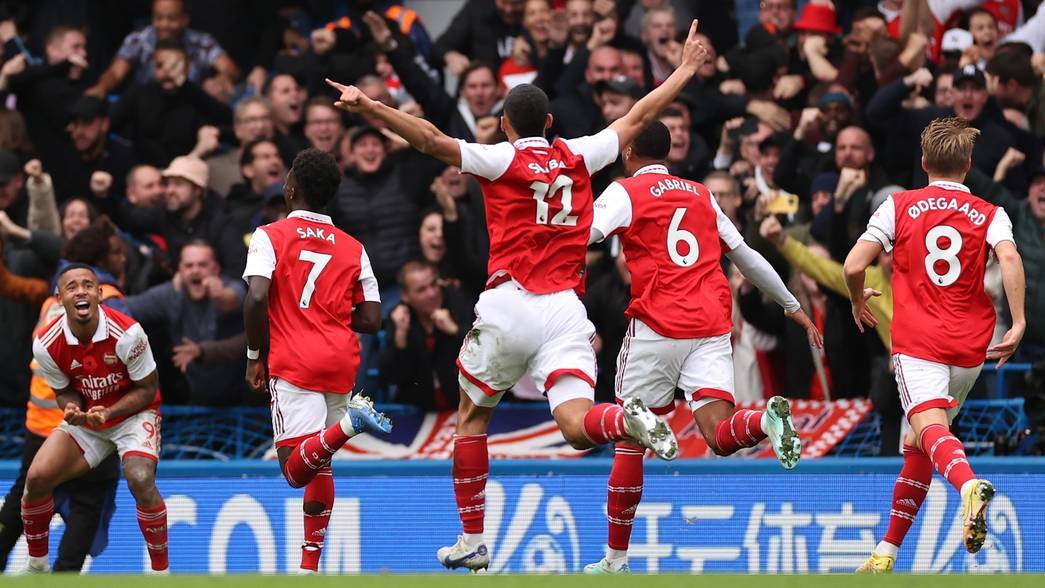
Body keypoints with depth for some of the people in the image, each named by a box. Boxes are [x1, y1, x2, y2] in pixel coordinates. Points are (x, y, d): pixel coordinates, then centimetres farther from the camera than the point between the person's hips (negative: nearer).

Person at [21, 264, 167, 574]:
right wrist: (72, 408, -23)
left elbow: (146, 389, -14)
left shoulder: (126, 333, -26)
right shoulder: (47, 344, -16)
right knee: (37, 478, -11)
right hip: (84, 419, 4)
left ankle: (161, 573, -14)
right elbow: (64, 391, 1)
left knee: (140, 479, -30)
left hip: (132, 414, -4)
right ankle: (36, 566, 12)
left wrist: (108, 412, -29)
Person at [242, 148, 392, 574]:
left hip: (294, 363, -5)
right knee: (319, 465, 15)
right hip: (342, 363, 5)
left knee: (296, 470, -13)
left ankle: (348, 423, -39)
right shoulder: (352, 248, 12)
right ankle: (310, 566, 13)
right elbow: (371, 320, 7)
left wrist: (253, 357, -1)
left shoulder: (270, 236, 0)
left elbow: (257, 298, -14)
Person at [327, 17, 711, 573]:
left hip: (509, 306, -2)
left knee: (471, 417, 16)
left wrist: (367, 105, -14)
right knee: (577, 427, -7)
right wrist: (685, 70, 35)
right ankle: (628, 419, -42)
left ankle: (472, 541, 16)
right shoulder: (578, 157, 12)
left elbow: (432, 140, -12)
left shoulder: (501, 160, 1)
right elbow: (638, 117, 23)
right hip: (566, 312, 2)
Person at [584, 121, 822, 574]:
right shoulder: (701, 196, 20)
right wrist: (793, 307, 33)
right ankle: (767, 419, -40)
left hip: (657, 326, -4)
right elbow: (747, 257, 25)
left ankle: (616, 558, 10)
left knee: (630, 439, 7)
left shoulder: (625, 192, 5)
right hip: (712, 327, 4)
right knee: (720, 435, -6)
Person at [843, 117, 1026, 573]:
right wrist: (1018, 322, -13)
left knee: (931, 429, -22)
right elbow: (1009, 258, -13)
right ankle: (886, 553, 22)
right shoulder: (990, 215, 8)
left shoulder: (898, 207, 6)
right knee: (917, 445, 17)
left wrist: (858, 302, 20)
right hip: (970, 347, 3)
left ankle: (969, 484, -56)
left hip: (917, 343, -3)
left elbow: (853, 266, 0)